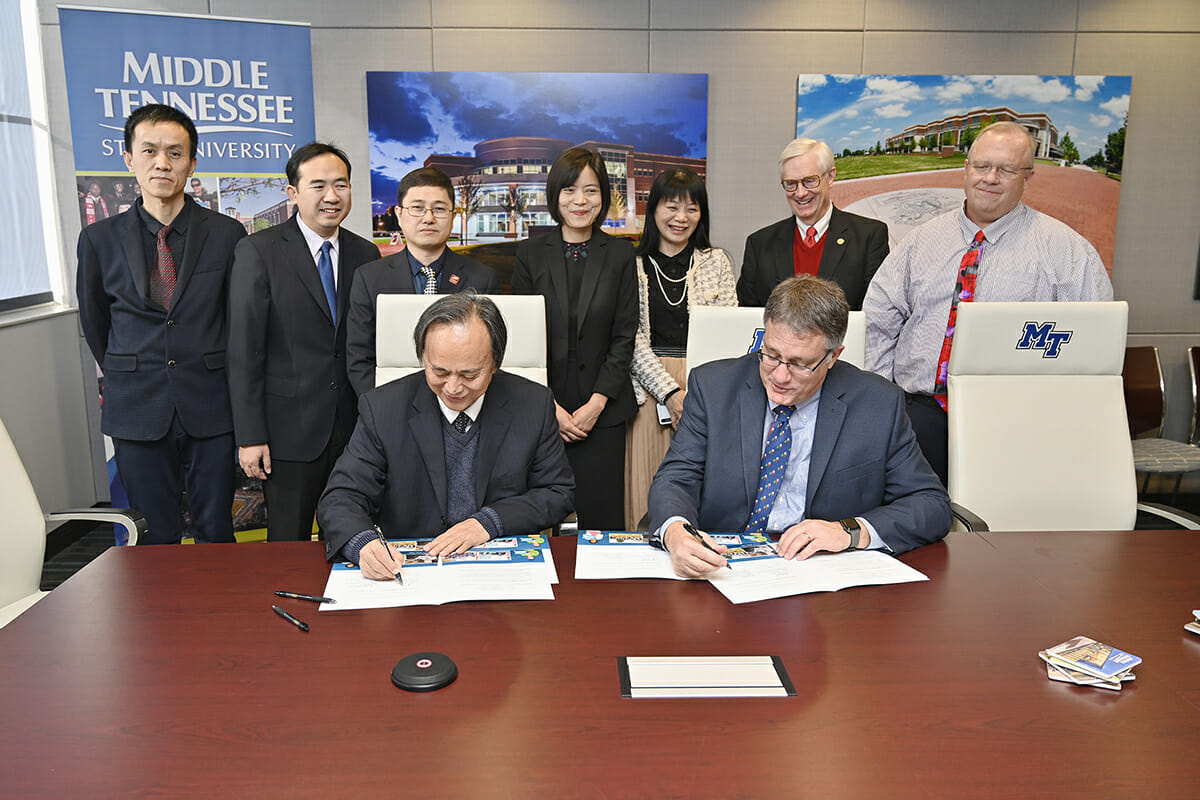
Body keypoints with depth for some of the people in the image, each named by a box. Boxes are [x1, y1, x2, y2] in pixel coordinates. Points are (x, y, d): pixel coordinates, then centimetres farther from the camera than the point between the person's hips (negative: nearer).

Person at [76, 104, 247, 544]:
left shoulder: (227, 234, -1)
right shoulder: (100, 239, 3)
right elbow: (94, 325, 15)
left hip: (209, 409, -1)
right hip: (137, 413, 1)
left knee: (216, 534, 6)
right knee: (156, 540, 8)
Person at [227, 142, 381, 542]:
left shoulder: (365, 254, 7)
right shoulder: (259, 252, -5)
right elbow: (244, 351, -7)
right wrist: (249, 436, -11)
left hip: (353, 429, 4)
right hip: (289, 429, -3)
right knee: (288, 547, 6)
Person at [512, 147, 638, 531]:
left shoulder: (620, 254, 5)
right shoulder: (531, 254, 5)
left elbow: (624, 336, 2)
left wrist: (597, 403, -7)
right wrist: (550, 406, -6)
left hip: (602, 411, 0)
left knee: (602, 515, -1)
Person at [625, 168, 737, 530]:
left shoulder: (716, 260, 11)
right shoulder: (633, 265, 6)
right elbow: (632, 338, -1)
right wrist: (670, 392, -12)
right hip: (650, 386, -1)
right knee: (650, 487, -1)